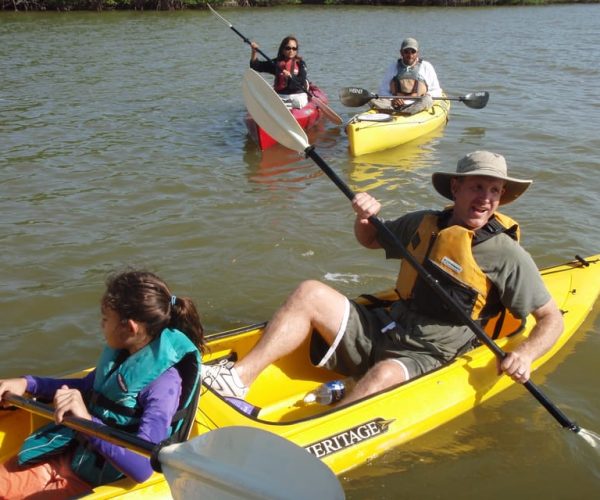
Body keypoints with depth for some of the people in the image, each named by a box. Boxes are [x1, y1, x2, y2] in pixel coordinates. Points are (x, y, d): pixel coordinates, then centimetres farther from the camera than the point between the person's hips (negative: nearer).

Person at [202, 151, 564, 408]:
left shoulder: (506, 254, -7)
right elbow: (371, 240, 22)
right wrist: (366, 218, -1)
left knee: (385, 375, -38)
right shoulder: (425, 224, 7)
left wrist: (525, 354, -23)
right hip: (380, 331, 5)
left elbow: (552, 319, -4)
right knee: (311, 293, -11)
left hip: (425, 359, -5)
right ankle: (239, 376, -19)